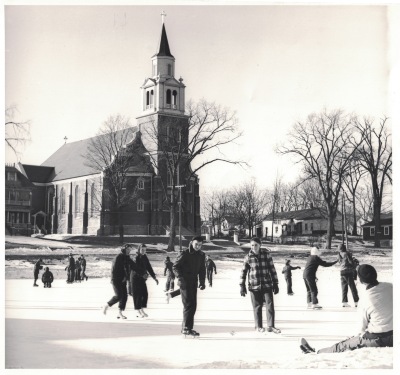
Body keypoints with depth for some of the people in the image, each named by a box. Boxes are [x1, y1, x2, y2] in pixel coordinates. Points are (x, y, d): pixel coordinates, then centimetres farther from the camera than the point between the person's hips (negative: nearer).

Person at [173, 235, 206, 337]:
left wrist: (202, 282, 3)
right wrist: (180, 277, -23)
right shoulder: (184, 253, -10)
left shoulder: (201, 255, 9)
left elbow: (202, 270, 15)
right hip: (185, 283, -7)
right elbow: (175, 266, -10)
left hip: (194, 283, 7)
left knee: (193, 305, 9)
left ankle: (186, 327, 18)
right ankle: (186, 328, -7)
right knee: (189, 305, -12)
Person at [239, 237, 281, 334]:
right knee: (257, 307, 5)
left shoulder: (266, 254, -1)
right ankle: (258, 327, 17)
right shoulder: (248, 257, -1)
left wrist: (275, 284, 4)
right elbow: (243, 272, 5)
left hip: (267, 285, 0)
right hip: (254, 286, 0)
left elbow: (272, 269, 4)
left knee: (270, 305, -5)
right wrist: (242, 286, 4)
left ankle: (271, 326, 4)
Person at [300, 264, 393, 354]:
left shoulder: (365, 299, -16)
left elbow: (363, 325, -4)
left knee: (343, 346, 12)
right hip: (393, 336, 6)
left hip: (378, 339, -6)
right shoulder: (390, 286, -3)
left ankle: (316, 353, 29)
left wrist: (362, 333, 18)